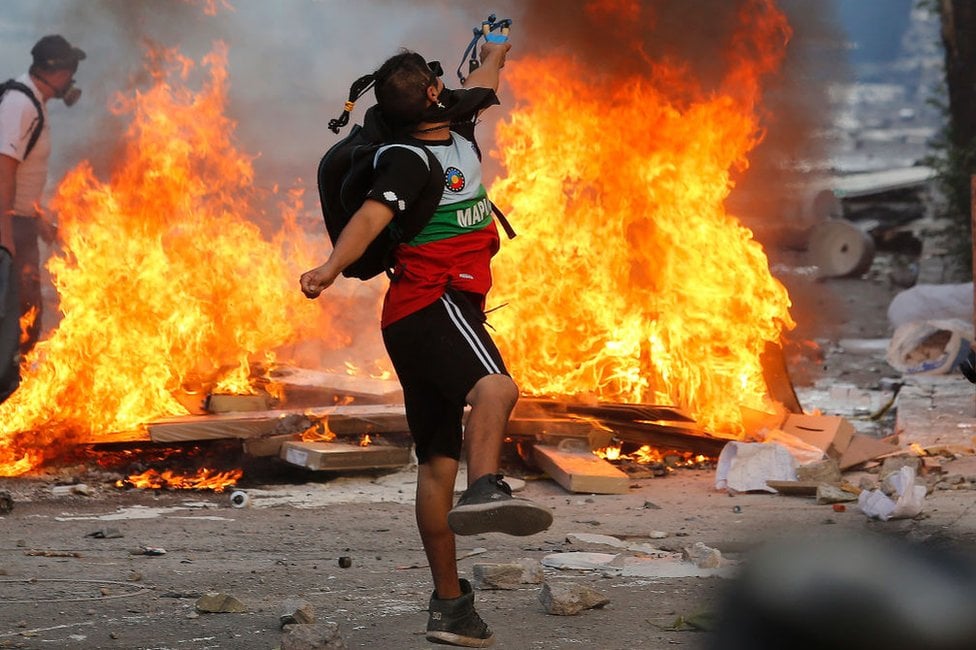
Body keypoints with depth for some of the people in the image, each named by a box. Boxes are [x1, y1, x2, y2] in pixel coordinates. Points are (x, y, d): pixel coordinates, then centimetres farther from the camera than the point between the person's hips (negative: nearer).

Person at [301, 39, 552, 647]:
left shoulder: (456, 125, 15)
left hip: (412, 322, 9)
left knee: (438, 460, 8)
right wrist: (331, 267, -46)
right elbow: (373, 214, -30)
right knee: (496, 385, -36)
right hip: (435, 303, -9)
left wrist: (493, 57, 59)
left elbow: (480, 89, 38)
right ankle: (485, 488, -61)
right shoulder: (410, 159, -13)